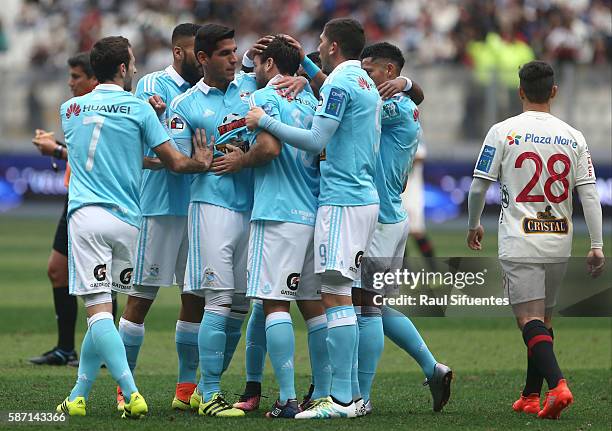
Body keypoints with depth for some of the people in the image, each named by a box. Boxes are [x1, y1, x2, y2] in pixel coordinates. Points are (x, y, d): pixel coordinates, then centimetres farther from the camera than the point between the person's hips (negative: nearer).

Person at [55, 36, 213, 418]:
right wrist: (201, 162, 18)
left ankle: (132, 393, -22)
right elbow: (175, 162, 1)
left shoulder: (70, 109, 11)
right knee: (103, 314, 12)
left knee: (99, 311, -8)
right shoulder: (139, 109, 2)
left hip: (86, 215, -1)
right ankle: (79, 397, 13)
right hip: (126, 219, 1)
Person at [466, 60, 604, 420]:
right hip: (559, 242, 4)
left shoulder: (503, 132, -5)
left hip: (520, 242, -4)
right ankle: (531, 397, 23)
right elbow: (589, 194, 0)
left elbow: (478, 187, -2)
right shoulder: (573, 138, 3)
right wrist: (597, 246, 2)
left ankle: (557, 384, -28)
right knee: (545, 319, 17)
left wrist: (474, 225, 15)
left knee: (530, 319, -7)